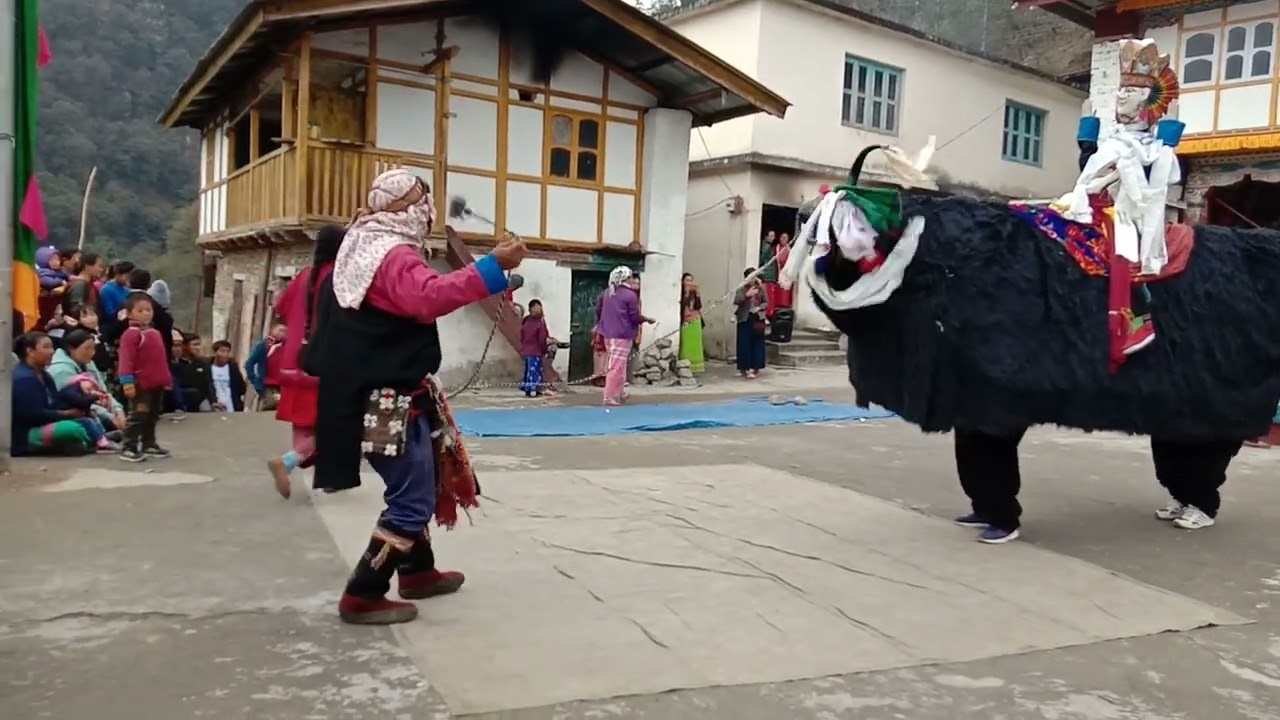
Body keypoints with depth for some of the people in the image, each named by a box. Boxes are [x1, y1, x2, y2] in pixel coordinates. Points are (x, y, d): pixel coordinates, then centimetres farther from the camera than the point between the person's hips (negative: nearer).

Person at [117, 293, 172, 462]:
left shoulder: (156, 333, 15)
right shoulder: (131, 334, -13)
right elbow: (126, 359, -20)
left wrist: (167, 379, 21)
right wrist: (127, 381, -27)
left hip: (157, 384, 9)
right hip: (140, 384, -9)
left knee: (152, 417, 18)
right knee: (137, 416, -7)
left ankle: (149, 445, 29)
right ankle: (129, 448, -4)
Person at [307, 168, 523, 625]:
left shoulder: (361, 248, 13)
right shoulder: (396, 255, -19)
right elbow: (431, 297, -36)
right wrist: (493, 267, -38)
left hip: (373, 395, 11)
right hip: (393, 400, -11)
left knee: (415, 487, 22)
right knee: (412, 500, -4)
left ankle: (417, 571, 34)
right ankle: (362, 597, 2)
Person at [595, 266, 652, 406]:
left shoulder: (606, 293, 9)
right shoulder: (630, 295, -12)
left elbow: (598, 310, 16)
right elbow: (635, 317, -11)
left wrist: (600, 323, 32)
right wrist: (648, 319, 6)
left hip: (608, 333, 8)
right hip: (623, 335, -8)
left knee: (618, 364, 19)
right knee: (617, 366, -4)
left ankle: (619, 392, 28)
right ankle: (610, 397, -4)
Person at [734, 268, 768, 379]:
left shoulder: (761, 288, 4)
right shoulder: (742, 289, -3)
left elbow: (766, 302, 8)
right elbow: (736, 301, -15)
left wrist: (759, 308, -12)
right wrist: (747, 295, -27)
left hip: (758, 319, 2)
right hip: (745, 319, -2)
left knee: (757, 343, 5)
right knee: (745, 344, -2)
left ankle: (755, 368, 13)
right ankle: (744, 368, 5)